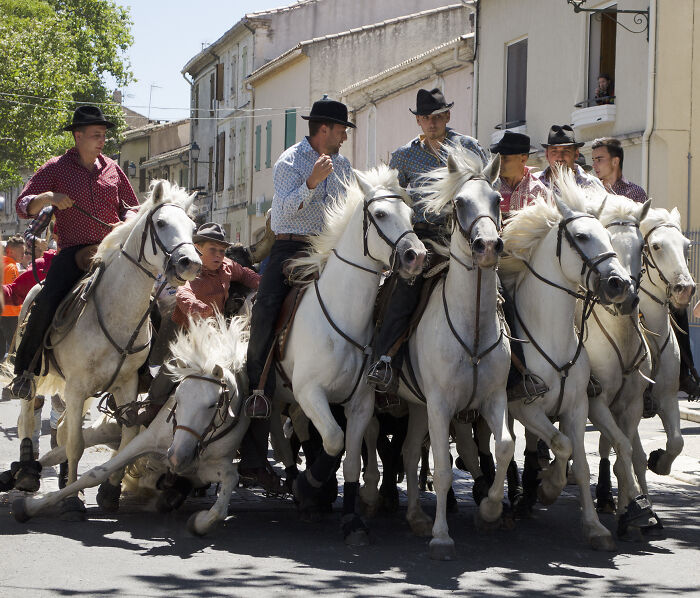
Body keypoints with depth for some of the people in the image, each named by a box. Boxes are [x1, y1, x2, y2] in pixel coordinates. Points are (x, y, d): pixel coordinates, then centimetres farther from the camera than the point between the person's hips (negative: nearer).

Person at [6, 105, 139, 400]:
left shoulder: (112, 169, 14)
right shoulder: (57, 168, 4)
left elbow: (131, 206, 22)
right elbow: (24, 206, 2)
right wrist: (49, 197, -19)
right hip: (74, 250, -3)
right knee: (47, 301, -24)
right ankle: (25, 370, -7)